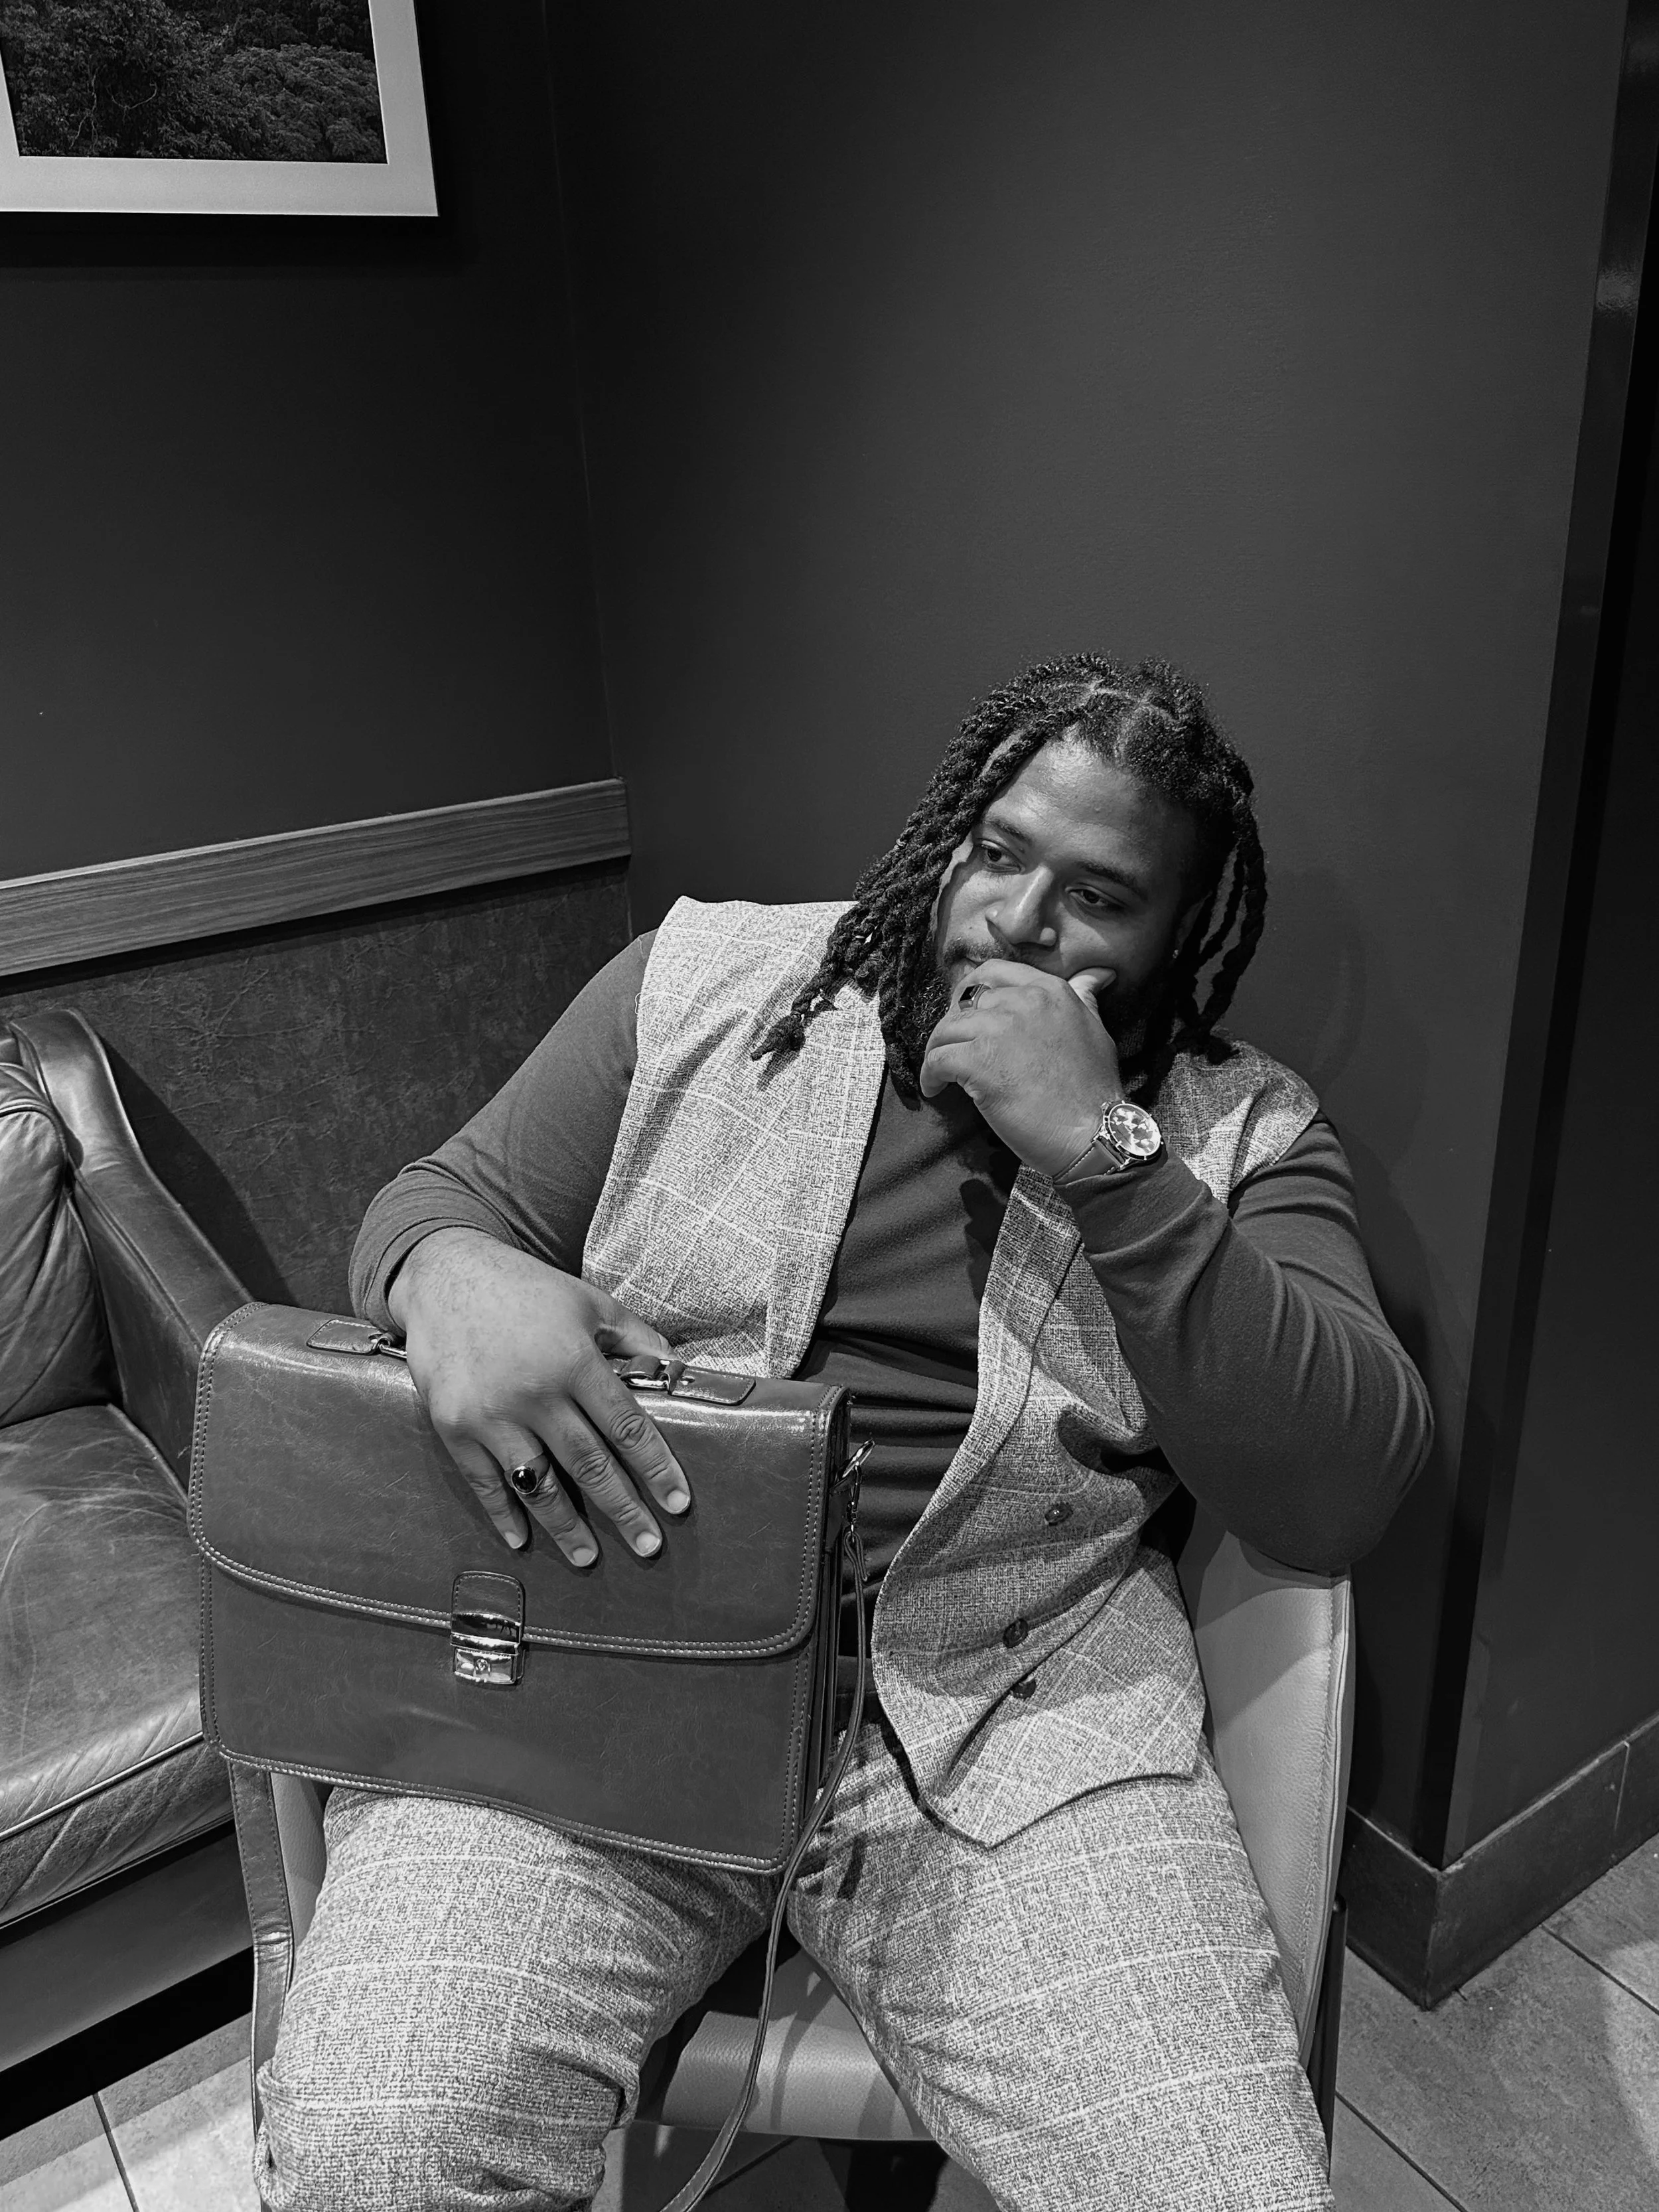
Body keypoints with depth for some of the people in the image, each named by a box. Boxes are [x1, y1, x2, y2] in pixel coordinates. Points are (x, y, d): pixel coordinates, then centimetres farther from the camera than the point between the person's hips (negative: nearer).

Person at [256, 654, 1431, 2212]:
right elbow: (440, 1200, 9)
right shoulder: (704, 980, 6)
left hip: (1015, 1706, 1)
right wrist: (454, 1275, -18)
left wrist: (1109, 1154, -16)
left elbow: (1339, 1496, -6)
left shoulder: (1240, 1133, 5)